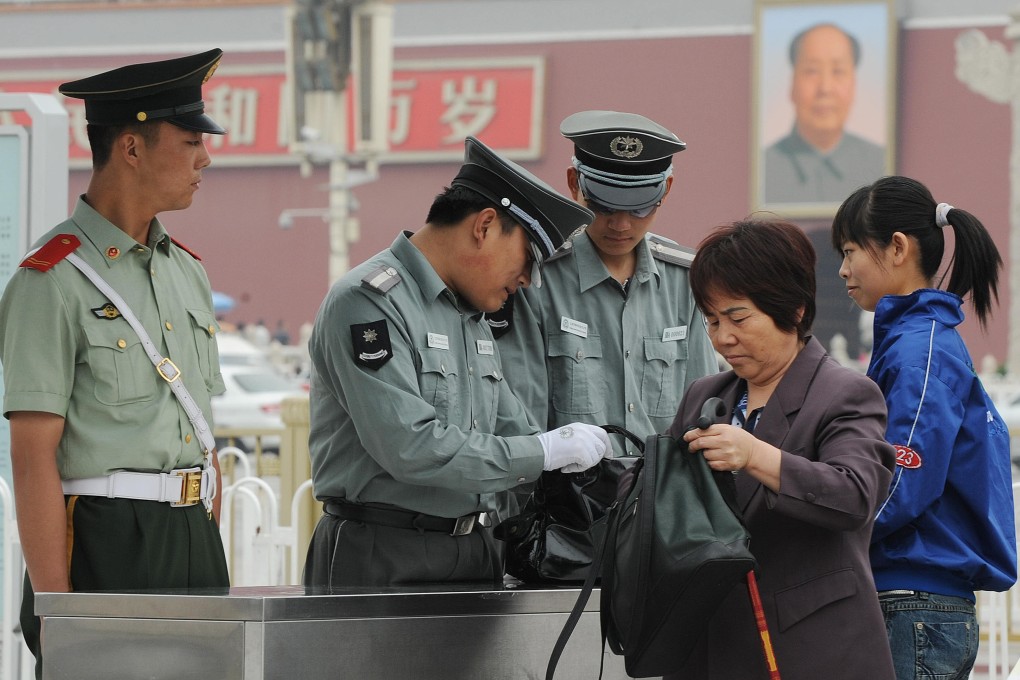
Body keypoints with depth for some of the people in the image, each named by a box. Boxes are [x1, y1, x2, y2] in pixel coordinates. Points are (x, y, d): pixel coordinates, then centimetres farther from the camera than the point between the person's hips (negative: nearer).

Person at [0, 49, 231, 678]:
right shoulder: (55, 282, -9)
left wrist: (215, 568, 13)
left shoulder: (187, 272, 15)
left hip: (194, 538, 7)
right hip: (102, 548, -7)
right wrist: (57, 617, -16)